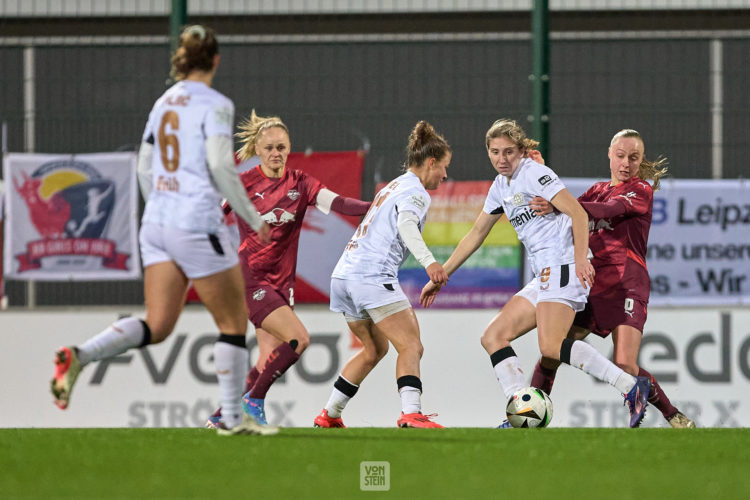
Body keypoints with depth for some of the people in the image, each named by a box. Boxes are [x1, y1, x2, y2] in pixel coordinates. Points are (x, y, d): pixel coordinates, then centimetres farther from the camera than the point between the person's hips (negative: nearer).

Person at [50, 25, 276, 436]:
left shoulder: (163, 103, 13)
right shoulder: (215, 105, -8)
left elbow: (144, 168, 17)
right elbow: (220, 166, -15)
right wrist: (253, 219, -6)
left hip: (156, 223, 7)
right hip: (198, 225, -7)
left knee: (157, 327, 4)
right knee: (234, 323, 6)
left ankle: (77, 356, -15)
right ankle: (232, 417, 9)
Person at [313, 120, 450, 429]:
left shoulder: (392, 187, 26)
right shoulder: (415, 192, -3)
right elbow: (406, 224, -23)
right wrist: (429, 262, -38)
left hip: (344, 273, 9)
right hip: (374, 275, -9)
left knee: (375, 348, 23)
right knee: (411, 346, -14)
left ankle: (329, 415, 25)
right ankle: (411, 414, -32)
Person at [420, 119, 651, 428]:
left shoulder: (534, 174, -6)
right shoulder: (501, 187, 20)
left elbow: (578, 213, -13)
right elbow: (475, 235, 29)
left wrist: (581, 258, -26)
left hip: (563, 266, -10)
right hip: (545, 275, 10)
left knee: (551, 346, -26)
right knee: (493, 338, 3)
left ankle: (631, 387, -28)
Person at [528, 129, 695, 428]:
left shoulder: (641, 191, 0)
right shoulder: (598, 190, 22)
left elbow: (608, 210, -18)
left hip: (625, 285, -6)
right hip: (588, 283, 6)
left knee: (625, 366, -19)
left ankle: (677, 419, -4)